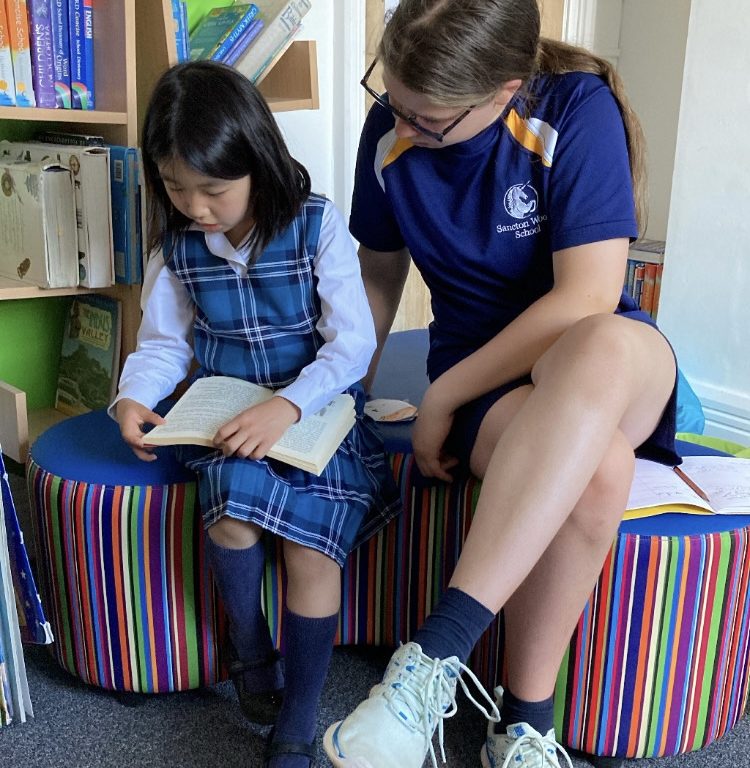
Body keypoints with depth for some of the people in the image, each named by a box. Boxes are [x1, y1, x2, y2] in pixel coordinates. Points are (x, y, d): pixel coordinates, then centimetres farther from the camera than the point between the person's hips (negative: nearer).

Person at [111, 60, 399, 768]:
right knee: (234, 494, -29)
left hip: (316, 406, -2)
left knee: (312, 541, -22)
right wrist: (132, 398, -12)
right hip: (225, 415, 3)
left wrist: (287, 406, -30)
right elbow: (164, 343, 9)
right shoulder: (175, 244, 2)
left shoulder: (317, 226, -11)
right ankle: (250, 650, 0)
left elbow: (352, 343, -15)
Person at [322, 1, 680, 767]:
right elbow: (380, 273, 11)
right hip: (485, 380, 1)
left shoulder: (577, 109, -14)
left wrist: (440, 396, -18)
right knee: (594, 469, -36)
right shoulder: (389, 133, -4)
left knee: (601, 347, -41)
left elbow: (587, 300, -22)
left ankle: (435, 654, -35)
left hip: (609, 364, -1)